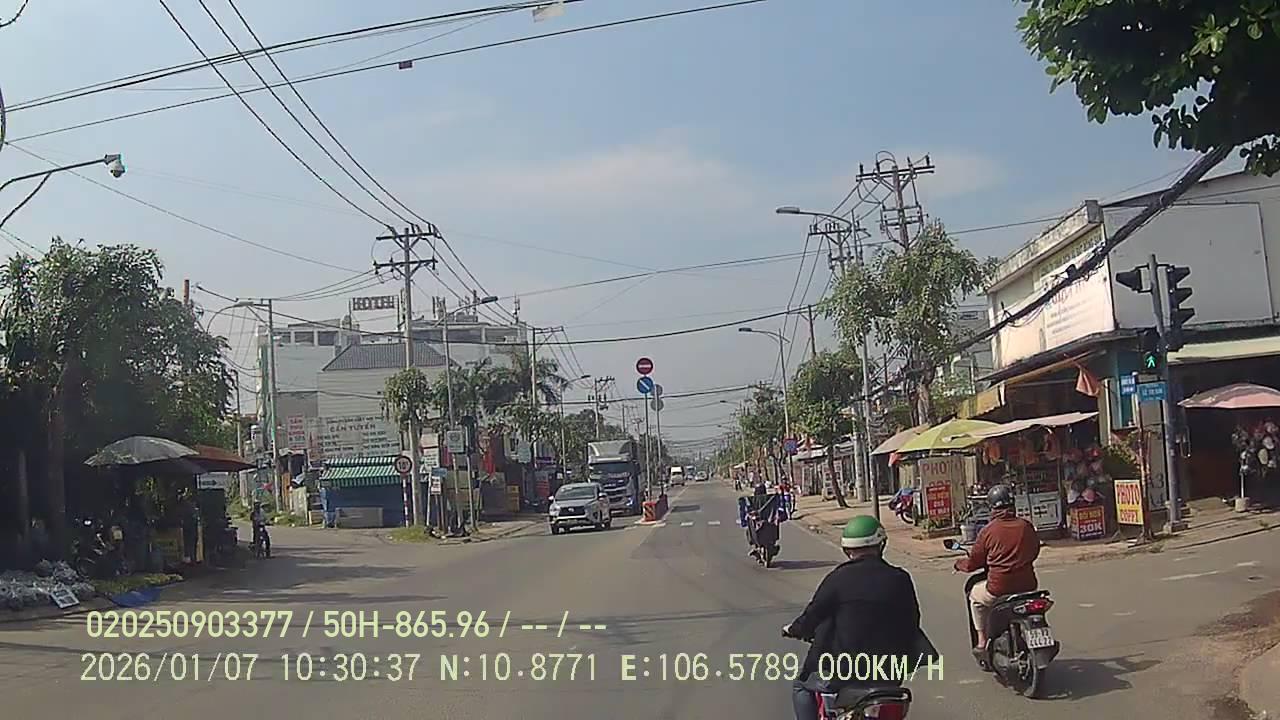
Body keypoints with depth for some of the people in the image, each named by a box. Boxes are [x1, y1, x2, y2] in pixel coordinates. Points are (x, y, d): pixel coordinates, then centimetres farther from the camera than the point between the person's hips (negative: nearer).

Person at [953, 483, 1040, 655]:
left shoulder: (988, 531, -7)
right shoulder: (1026, 526, 2)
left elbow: (973, 563, 0)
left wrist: (959, 564, 22)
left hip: (999, 589, -4)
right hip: (1028, 586, 4)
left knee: (975, 595, 26)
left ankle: (982, 642, 21)